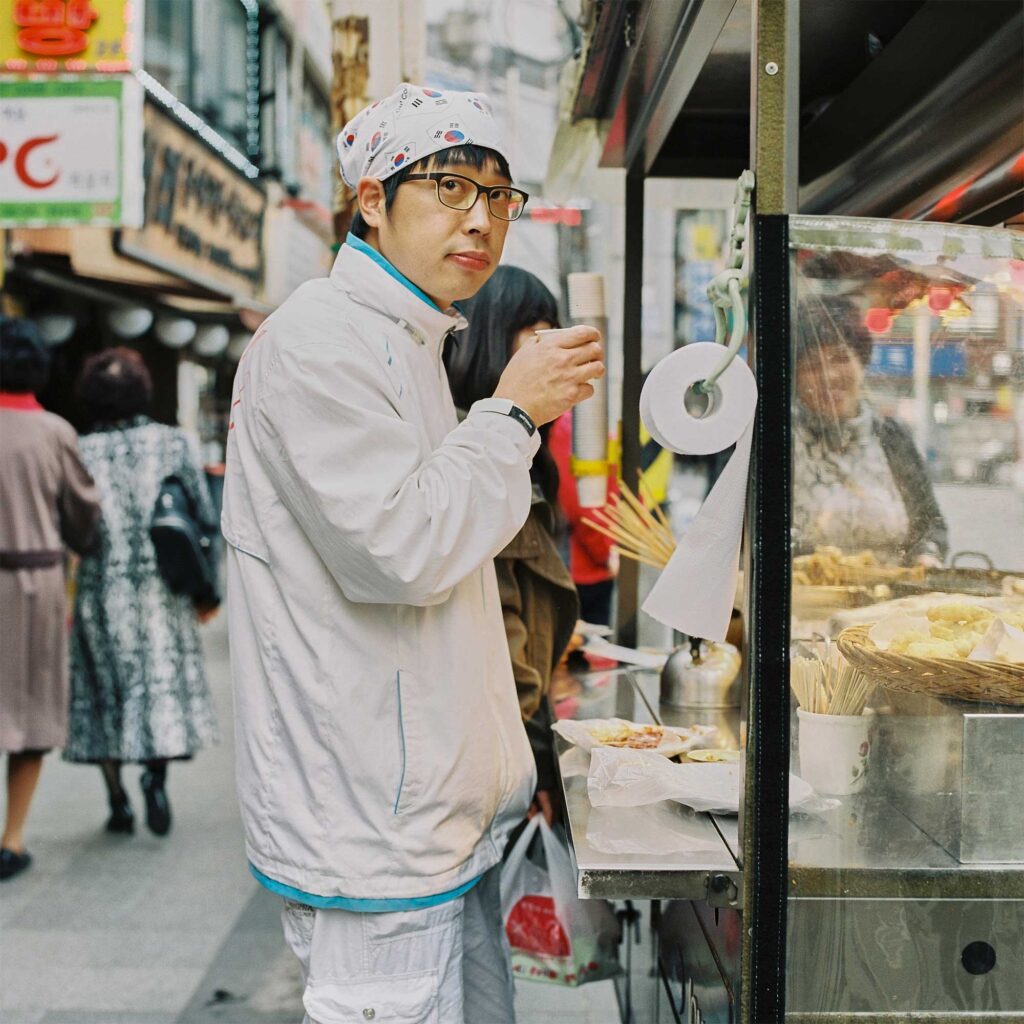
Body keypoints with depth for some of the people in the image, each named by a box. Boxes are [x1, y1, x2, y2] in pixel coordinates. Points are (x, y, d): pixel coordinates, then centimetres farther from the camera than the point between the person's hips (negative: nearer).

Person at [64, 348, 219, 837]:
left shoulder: (81, 452, -4)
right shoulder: (171, 442, -1)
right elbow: (204, 516, -2)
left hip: (101, 588, 0)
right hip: (159, 589, 0)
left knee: (105, 691, 12)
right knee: (163, 685, 9)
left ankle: (118, 802, 13)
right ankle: (156, 771, -16)